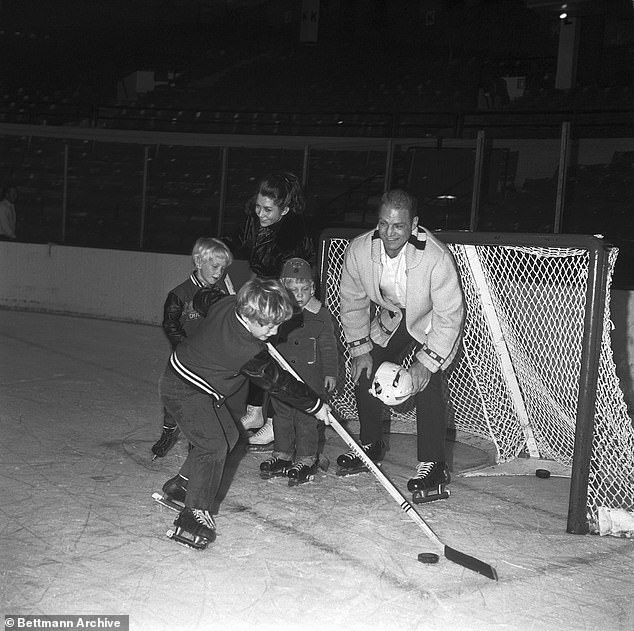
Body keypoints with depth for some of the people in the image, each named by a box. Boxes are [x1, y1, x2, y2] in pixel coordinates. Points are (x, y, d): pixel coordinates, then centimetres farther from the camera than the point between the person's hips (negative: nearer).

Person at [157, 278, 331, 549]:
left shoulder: (225, 303, -11)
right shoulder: (247, 352, -32)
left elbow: (203, 298, 10)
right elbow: (277, 382, -21)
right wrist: (315, 405, -10)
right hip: (184, 390, -10)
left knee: (228, 433, 15)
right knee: (213, 445, -16)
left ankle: (181, 484, 28)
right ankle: (194, 514, -7)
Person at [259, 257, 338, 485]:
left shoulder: (319, 314, -9)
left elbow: (328, 346, -1)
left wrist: (330, 372, -1)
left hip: (310, 377, -4)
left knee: (306, 418, 3)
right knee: (281, 415, 14)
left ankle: (306, 459, 15)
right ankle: (282, 454, 28)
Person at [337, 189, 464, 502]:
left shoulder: (437, 257, -35)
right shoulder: (359, 250, -22)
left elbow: (450, 315, -27)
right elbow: (353, 301, -6)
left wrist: (426, 360, -28)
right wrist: (360, 349, -7)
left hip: (433, 322, -5)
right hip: (391, 319, 5)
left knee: (426, 385, -21)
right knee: (364, 374, 0)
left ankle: (433, 465, -10)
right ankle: (371, 445, 23)